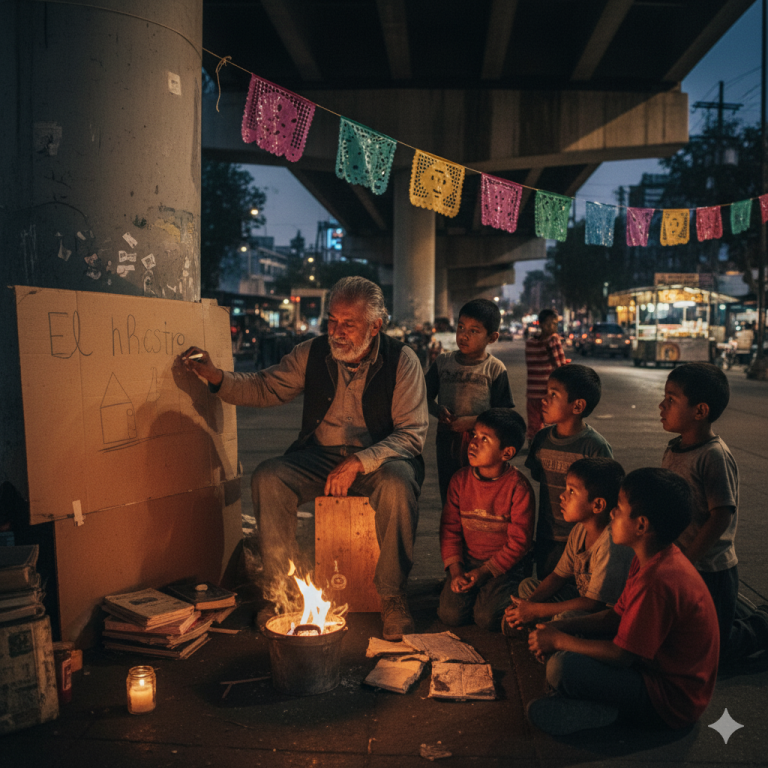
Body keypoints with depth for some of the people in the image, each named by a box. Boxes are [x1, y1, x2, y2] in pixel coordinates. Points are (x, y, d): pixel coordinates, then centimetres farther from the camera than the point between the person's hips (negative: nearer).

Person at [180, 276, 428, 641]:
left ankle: (391, 597, -17)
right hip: (319, 457, 3)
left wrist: (358, 462, -26)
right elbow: (264, 388, 10)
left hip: (378, 458, -3)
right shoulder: (312, 353, 2)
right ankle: (280, 592, -12)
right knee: (267, 477, -23)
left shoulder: (402, 360, -9)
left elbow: (412, 433, -14)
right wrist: (216, 377, -8)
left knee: (398, 483, -36)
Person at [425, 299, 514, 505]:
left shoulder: (495, 369, -4)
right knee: (448, 500, 13)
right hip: (447, 442, 3)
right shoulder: (443, 362, 5)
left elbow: (503, 413, -6)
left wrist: (473, 421, -18)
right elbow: (426, 397, 10)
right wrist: (438, 410, -10)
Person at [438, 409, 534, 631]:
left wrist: (484, 572, -15)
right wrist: (455, 571, -9)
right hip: (467, 561, 3)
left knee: (487, 618, -20)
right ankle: (470, 589, 16)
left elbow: (519, 542, -12)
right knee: (450, 614, -14)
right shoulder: (460, 480, -3)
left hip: (504, 564, -3)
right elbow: (450, 528, 2)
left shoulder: (518, 487, -15)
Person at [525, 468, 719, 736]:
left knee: (562, 667, -27)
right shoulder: (651, 561, 2)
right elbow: (617, 616, 8)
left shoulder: (657, 582, -30)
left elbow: (621, 655, -25)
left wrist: (560, 640, -13)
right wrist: (560, 628, -4)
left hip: (670, 702, -10)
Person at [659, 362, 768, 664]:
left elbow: (721, 517, -24)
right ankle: (738, 610, 36)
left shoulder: (715, 456, -23)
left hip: (710, 572, -8)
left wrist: (684, 561, -19)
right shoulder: (674, 449, 2)